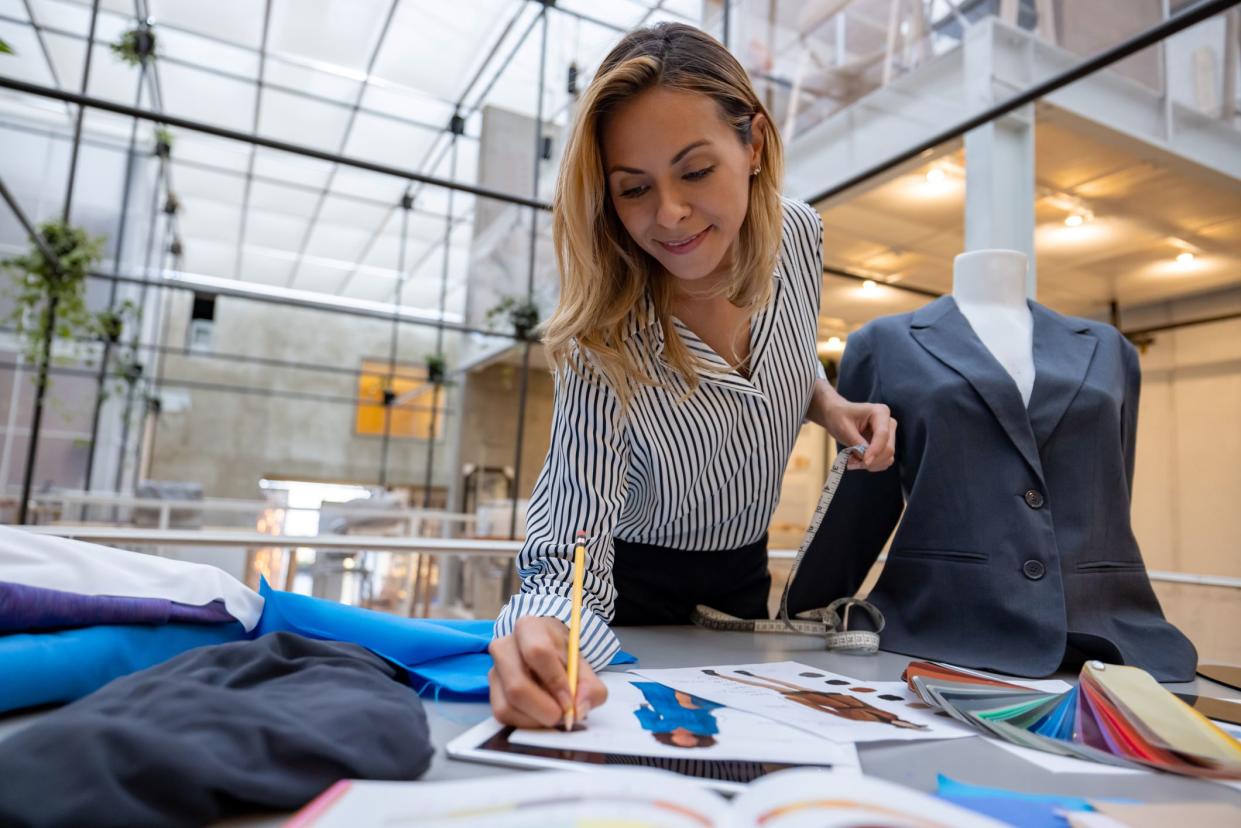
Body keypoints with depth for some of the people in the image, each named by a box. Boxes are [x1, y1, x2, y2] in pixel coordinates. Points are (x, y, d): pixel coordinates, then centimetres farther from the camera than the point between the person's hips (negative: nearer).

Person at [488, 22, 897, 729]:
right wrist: (544, 637, -55)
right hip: (635, 585, -4)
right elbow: (568, 557, -33)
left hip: (743, 573, 5)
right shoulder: (606, 347, -33)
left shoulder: (797, 234, -17)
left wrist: (829, 405, -15)